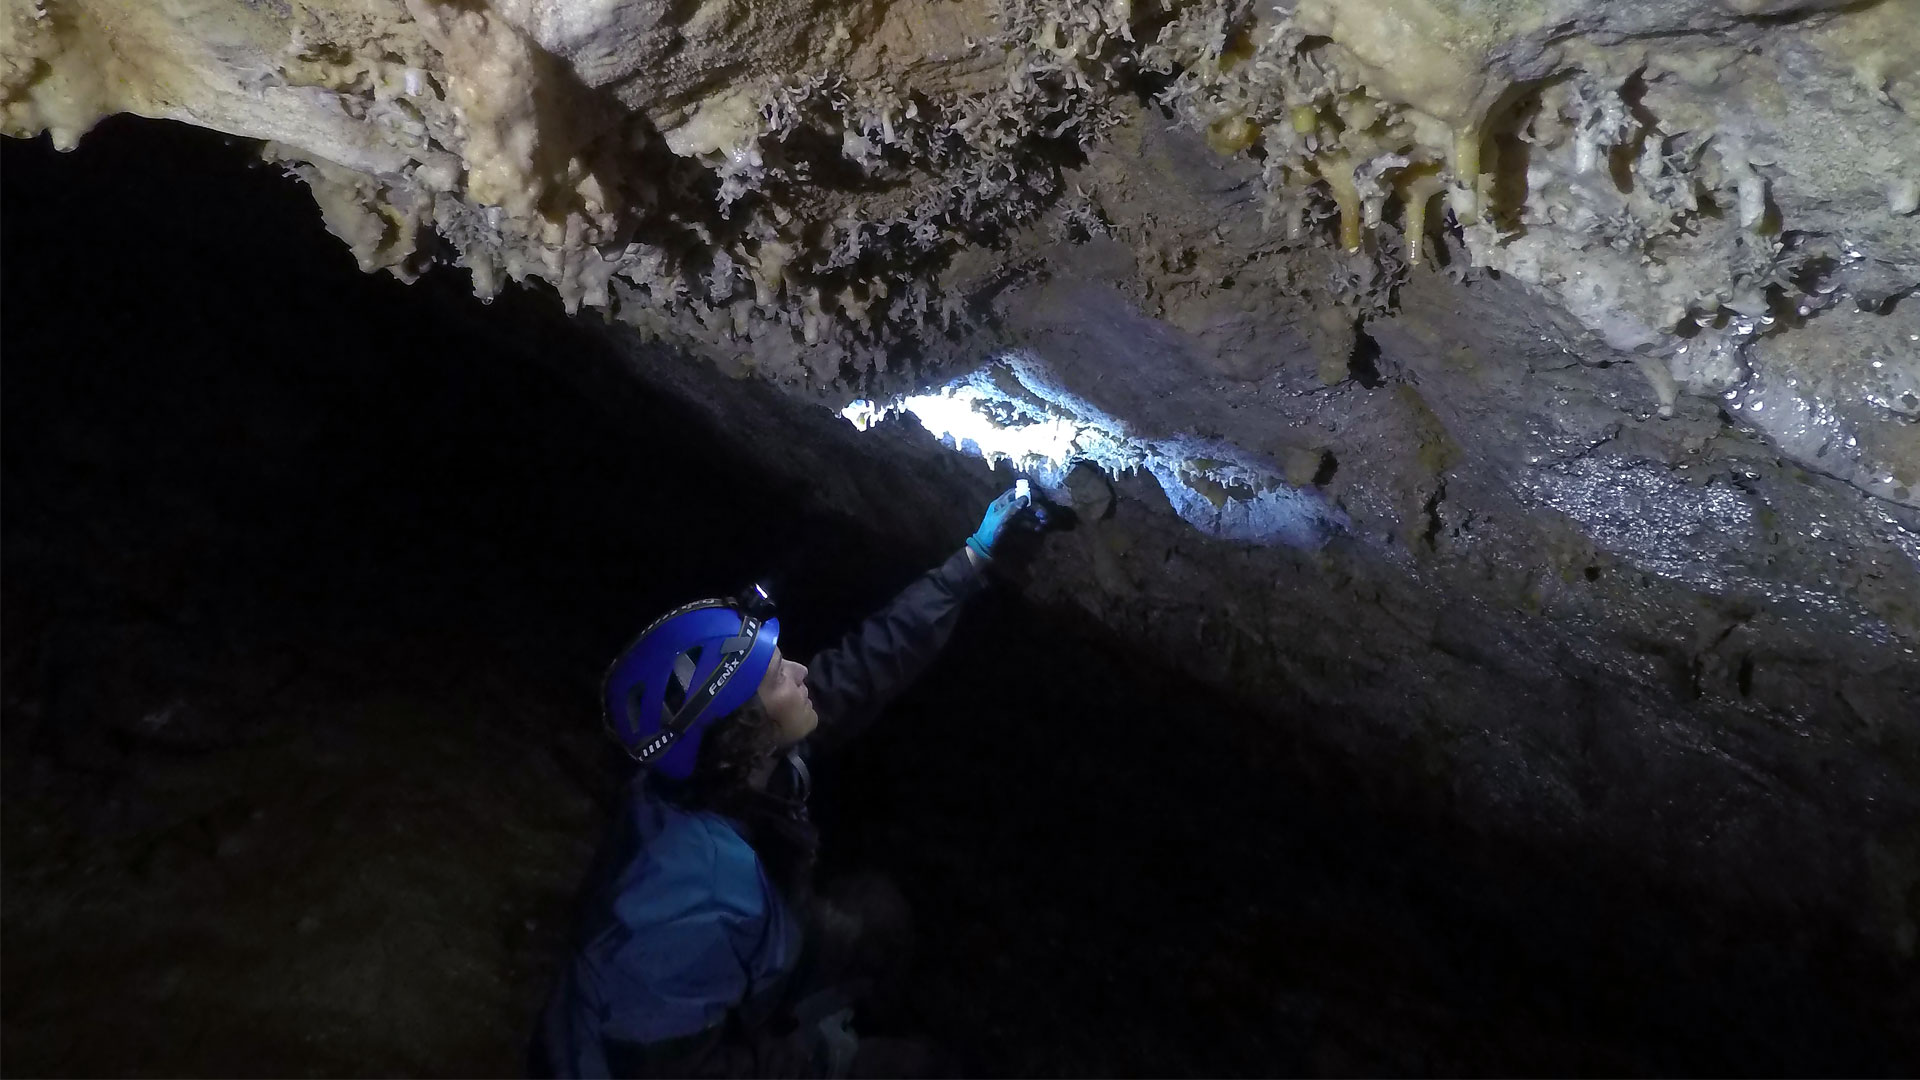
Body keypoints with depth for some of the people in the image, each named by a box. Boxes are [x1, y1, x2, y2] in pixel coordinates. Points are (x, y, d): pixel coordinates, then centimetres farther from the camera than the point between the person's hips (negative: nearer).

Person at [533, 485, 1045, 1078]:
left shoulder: (751, 765, -17)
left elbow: (871, 660, -10)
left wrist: (974, 555, -6)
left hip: (734, 997, 6)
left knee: (877, 913, 11)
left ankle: (803, 1026, 28)